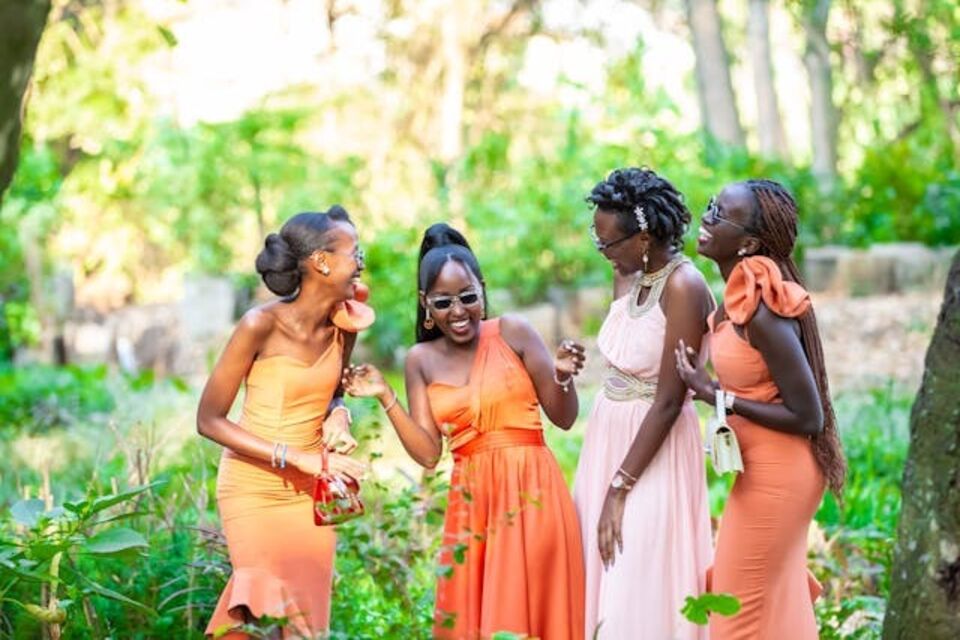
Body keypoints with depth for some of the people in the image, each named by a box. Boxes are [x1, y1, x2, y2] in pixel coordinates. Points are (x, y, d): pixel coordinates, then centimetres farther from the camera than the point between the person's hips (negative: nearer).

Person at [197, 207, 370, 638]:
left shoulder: (345, 324, -2)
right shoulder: (261, 324, -19)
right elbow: (209, 421, -16)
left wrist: (338, 417, -8)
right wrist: (297, 457, -22)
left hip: (309, 492, 5)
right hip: (253, 489, -5)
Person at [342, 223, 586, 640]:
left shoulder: (513, 333, -3)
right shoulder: (421, 360, 5)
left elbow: (564, 419, 0)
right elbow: (427, 453, 2)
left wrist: (563, 377, -19)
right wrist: (385, 397, -4)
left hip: (530, 491, -3)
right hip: (471, 501, 3)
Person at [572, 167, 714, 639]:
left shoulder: (682, 288, -20)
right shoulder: (628, 275, 4)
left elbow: (668, 403, -20)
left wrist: (619, 488, -18)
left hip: (653, 447, -8)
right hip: (607, 436, 8)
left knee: (638, 589, -3)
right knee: (602, 581, 13)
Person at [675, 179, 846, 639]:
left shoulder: (762, 311, -28)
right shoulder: (741, 294, -1)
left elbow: (808, 417, -25)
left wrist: (715, 395, -22)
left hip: (776, 472, -9)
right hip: (764, 466, 9)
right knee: (773, 597, 24)